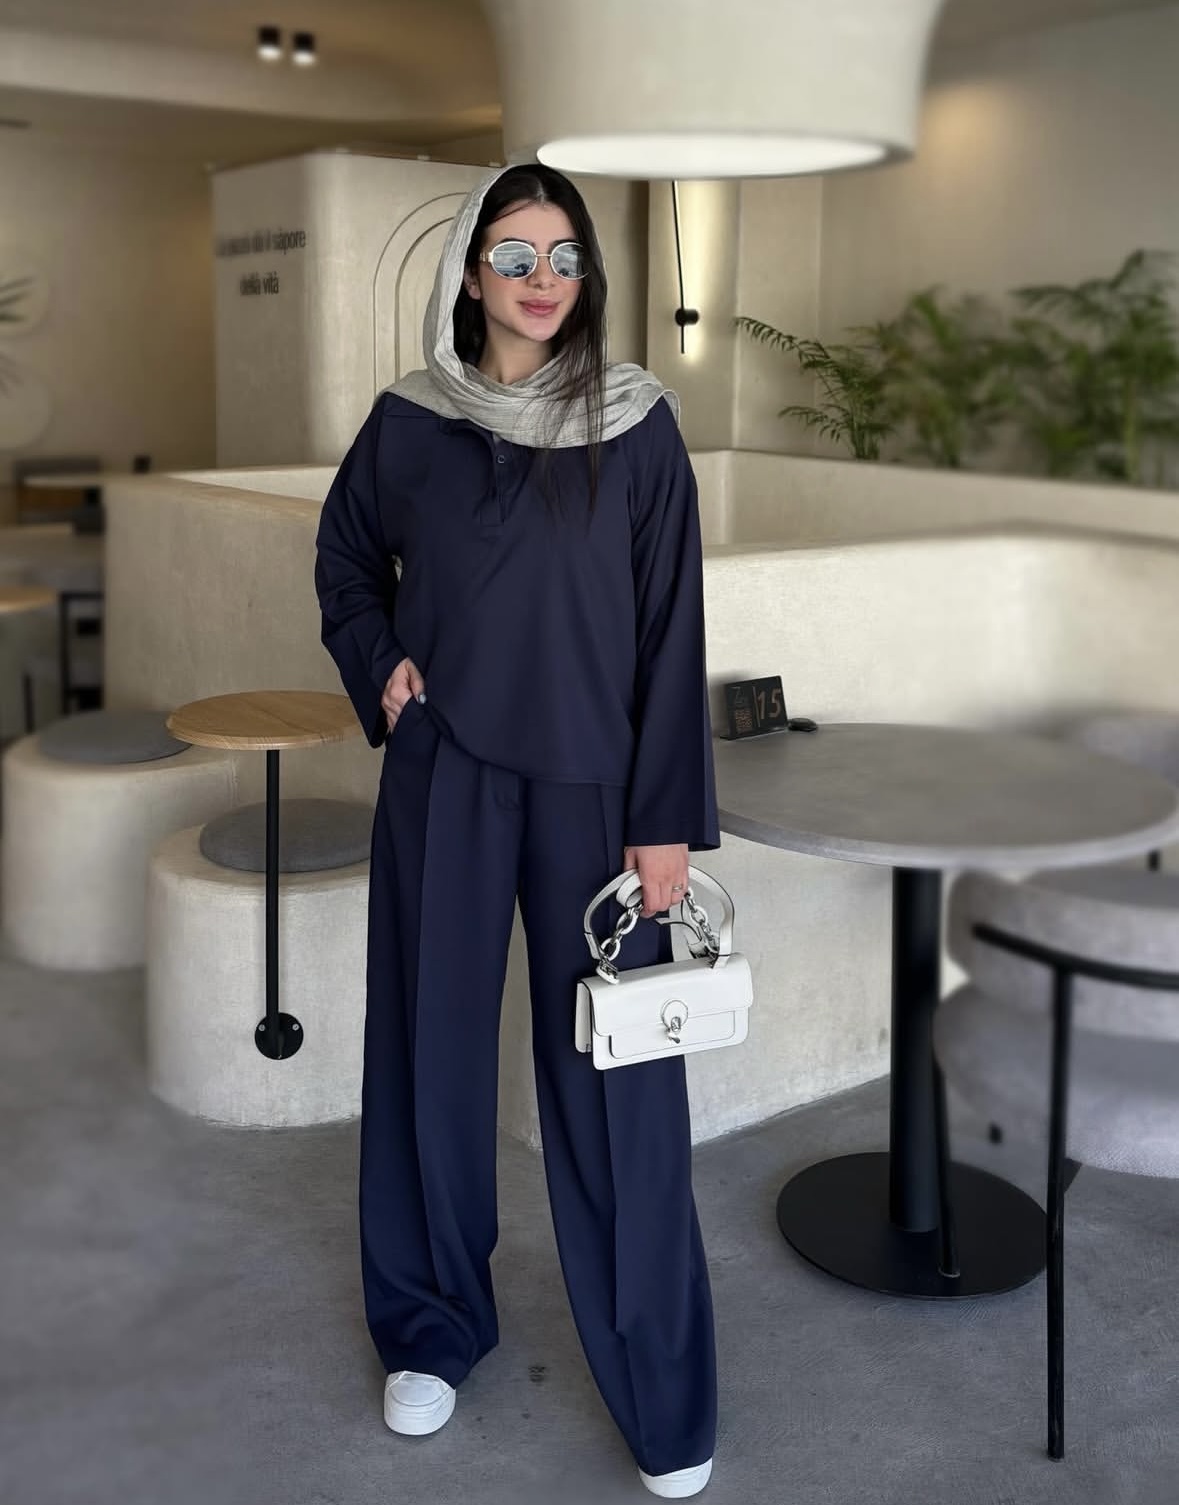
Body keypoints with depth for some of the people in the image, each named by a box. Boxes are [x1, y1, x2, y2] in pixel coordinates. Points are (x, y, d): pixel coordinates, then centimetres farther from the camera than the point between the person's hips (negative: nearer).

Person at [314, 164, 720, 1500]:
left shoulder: (636, 426, -3)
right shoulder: (408, 422, 3)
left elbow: (673, 629, -5)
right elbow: (344, 557, 20)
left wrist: (668, 819, -9)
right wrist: (378, 666, 2)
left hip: (590, 784, -2)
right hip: (444, 775, 2)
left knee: (612, 1069, 0)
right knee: (433, 1042, 11)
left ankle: (662, 1393, 15)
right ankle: (432, 1326, 31)